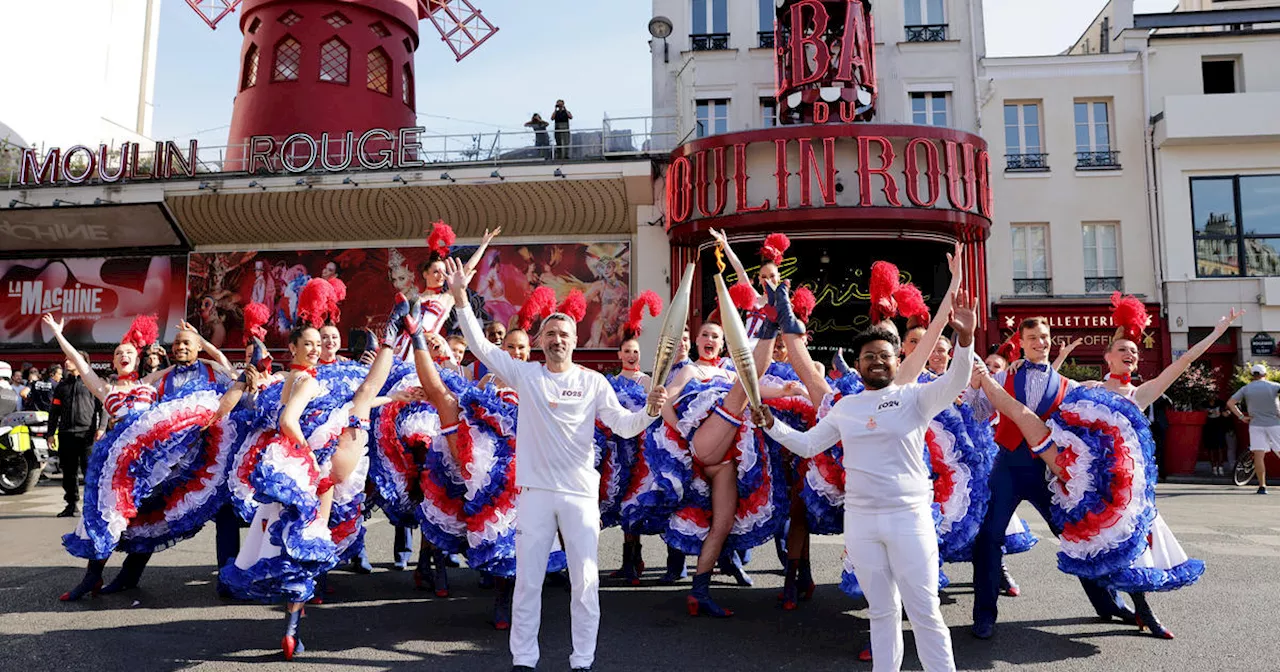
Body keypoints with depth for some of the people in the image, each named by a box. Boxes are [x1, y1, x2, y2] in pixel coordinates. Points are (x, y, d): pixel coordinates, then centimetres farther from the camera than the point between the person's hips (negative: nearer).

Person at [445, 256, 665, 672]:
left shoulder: (593, 382, 2)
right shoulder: (525, 375, 3)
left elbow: (624, 425, -1)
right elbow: (480, 346, -2)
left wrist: (650, 409, -21)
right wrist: (461, 298, -12)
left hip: (581, 494, 0)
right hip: (535, 492, 0)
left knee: (585, 581, 5)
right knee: (527, 580, 9)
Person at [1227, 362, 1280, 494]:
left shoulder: (1246, 389, 3)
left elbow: (1230, 402, -2)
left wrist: (1241, 417, 2)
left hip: (1256, 425, 1)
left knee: (1258, 456, -2)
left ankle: (1262, 486, -4)